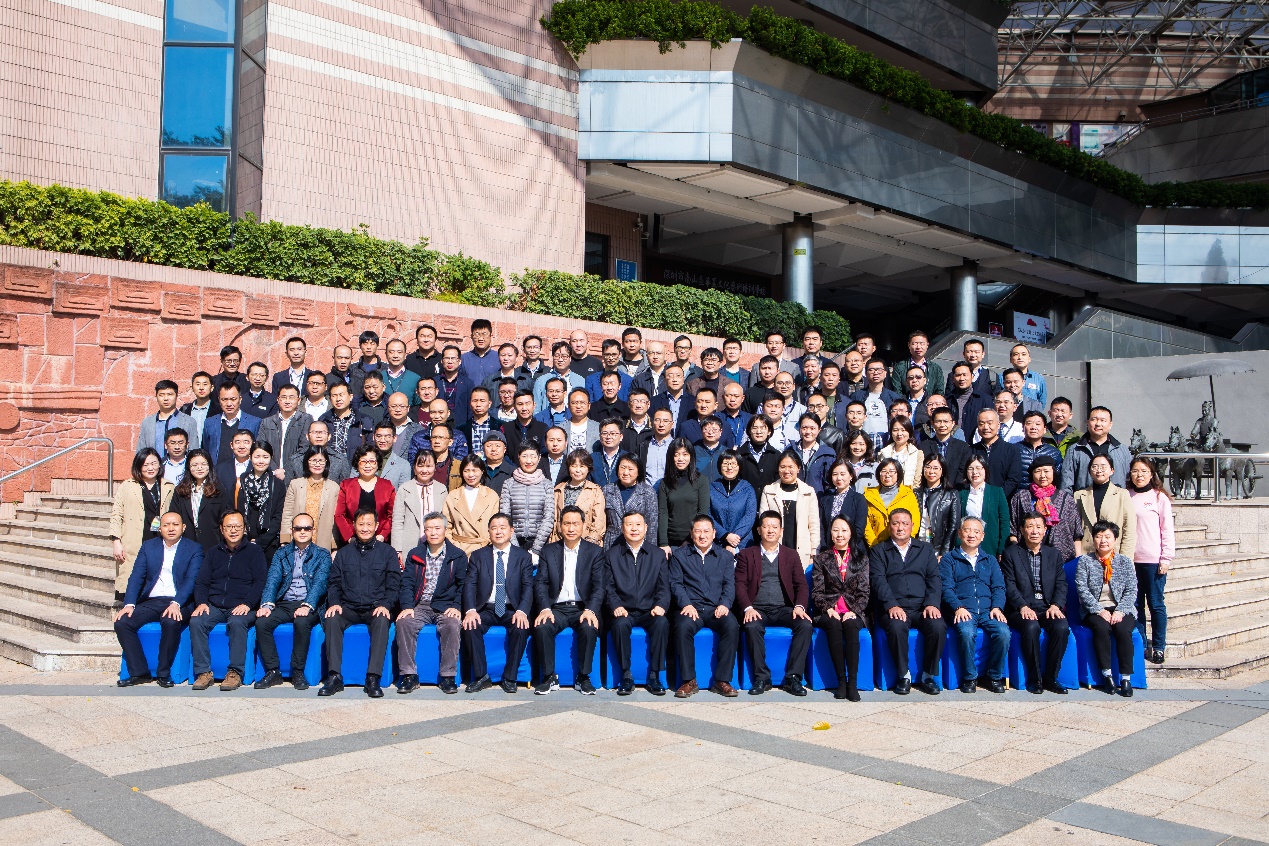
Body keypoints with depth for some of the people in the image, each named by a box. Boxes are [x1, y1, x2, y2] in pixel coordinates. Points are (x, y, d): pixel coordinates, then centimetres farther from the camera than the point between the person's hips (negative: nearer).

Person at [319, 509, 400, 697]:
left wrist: (385, 605, -14)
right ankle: (334, 676, -30)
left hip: (376, 608, -2)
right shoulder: (343, 553, 17)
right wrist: (334, 603, -9)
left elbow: (393, 585, 4)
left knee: (382, 621, -35)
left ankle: (373, 678, -35)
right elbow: (334, 583, 12)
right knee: (331, 619, -29)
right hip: (349, 608, 2)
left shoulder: (387, 552, 10)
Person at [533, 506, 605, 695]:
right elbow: (540, 583, 2)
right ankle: (549, 677, -12)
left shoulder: (595, 551, 5)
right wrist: (545, 609, -16)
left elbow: (599, 586, -3)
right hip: (557, 608, 1)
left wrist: (591, 610, -21)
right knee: (541, 627, -29)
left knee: (589, 628, -32)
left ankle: (583, 678, -14)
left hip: (583, 608, -1)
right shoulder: (548, 551, 9)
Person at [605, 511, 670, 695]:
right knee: (620, 624, -34)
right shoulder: (611, 555, 10)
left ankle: (654, 677, -20)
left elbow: (664, 587, 6)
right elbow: (608, 587, 3)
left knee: (662, 623, -31)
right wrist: (616, 606, -16)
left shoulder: (658, 554, 11)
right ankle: (626, 676, -21)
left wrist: (660, 606, -14)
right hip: (624, 612, -1)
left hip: (649, 611, 1)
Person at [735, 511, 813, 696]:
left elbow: (801, 585, 10)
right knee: (752, 627, -34)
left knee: (805, 625, -27)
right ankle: (762, 677, -22)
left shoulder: (791, 555, 17)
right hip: (758, 609, -2)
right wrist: (748, 608, -15)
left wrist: (799, 606, -10)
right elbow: (740, 585, 2)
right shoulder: (746, 554, 12)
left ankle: (792, 678, -21)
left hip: (784, 609, 2)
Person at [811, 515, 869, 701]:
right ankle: (841, 681, -28)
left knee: (850, 624, -35)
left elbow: (864, 591, 5)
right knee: (834, 625, -34)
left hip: (854, 612, 0)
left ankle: (853, 682, -33)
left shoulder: (861, 558, 13)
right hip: (829, 612, 0)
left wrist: (853, 611, -11)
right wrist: (828, 609, -12)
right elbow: (817, 591, 6)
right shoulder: (822, 559, 12)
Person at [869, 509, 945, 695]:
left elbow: (934, 578, 9)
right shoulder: (878, 551, 13)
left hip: (922, 608, 2)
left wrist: (932, 604, -9)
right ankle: (904, 676, -15)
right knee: (896, 627, -34)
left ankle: (928, 676, -10)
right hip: (894, 609, -2)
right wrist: (892, 606, -17)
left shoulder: (925, 549, 20)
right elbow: (878, 580, -1)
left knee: (938, 626, -29)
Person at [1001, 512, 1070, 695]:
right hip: (1021, 609, -3)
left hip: (1048, 608, 3)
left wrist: (1055, 605, -11)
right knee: (1031, 627, -34)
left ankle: (1050, 678, -13)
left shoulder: (1054, 555, 17)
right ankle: (1035, 678, -17)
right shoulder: (1011, 554, 6)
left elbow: (1061, 584, 7)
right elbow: (1009, 585, -4)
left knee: (1062, 627, -28)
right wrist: (1023, 607, -19)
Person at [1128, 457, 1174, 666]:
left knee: (1156, 604, 1)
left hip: (1154, 560, -3)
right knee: (1135, 604, 7)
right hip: (1130, 559, 3)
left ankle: (1158, 647, 11)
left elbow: (1168, 530, -1)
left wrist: (1166, 558, -6)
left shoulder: (1160, 498, -1)